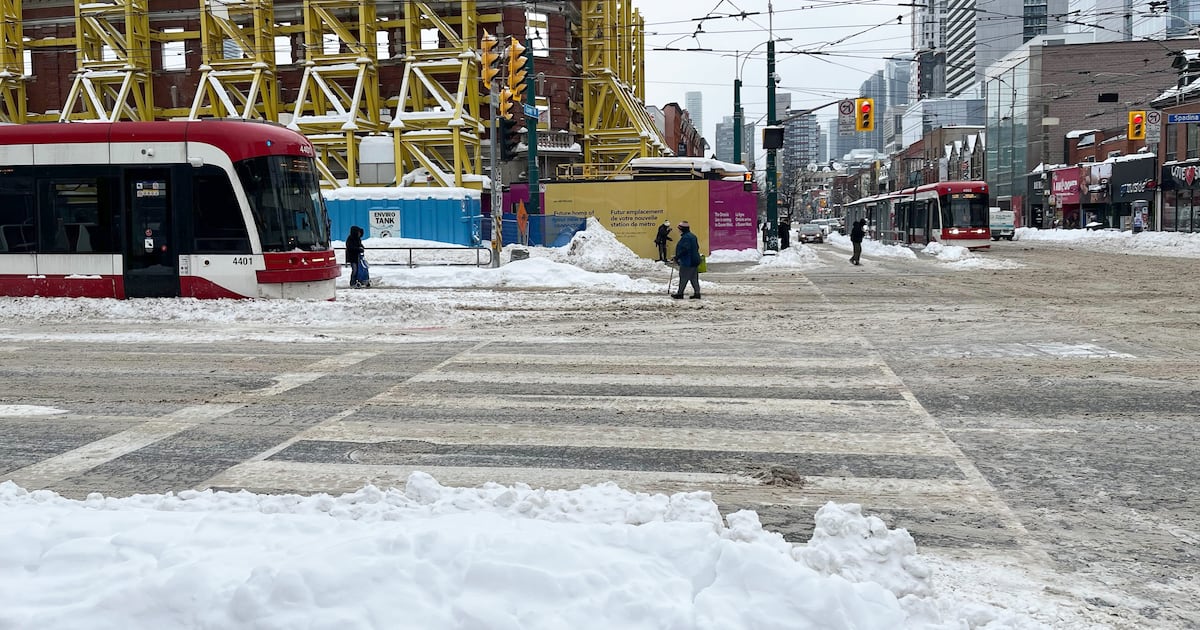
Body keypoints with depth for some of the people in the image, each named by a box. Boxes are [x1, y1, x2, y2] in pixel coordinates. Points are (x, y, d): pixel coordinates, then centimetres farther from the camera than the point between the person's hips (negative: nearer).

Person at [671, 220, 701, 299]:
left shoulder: (685, 237, -18)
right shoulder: (692, 236, 14)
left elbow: (684, 249, -26)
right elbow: (697, 247, 20)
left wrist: (677, 257, -21)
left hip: (687, 262, -10)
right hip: (695, 260, 10)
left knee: (683, 278, -1)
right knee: (694, 278, 11)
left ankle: (680, 293, 5)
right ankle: (697, 293, 10)